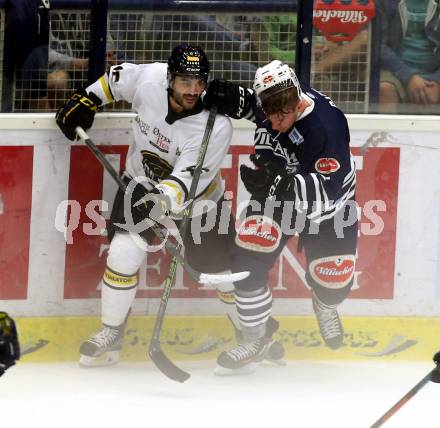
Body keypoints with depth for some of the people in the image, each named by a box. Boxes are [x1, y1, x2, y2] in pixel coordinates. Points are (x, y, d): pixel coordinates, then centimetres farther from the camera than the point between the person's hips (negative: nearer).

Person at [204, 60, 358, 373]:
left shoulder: (326, 126, -37)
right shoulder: (273, 100, -20)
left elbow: (327, 189, -39)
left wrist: (280, 183, -53)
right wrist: (234, 98, -16)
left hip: (327, 205, -4)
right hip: (277, 193, 4)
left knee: (333, 282, 2)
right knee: (248, 260, -14)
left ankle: (325, 307, 41)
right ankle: (254, 339, 2)